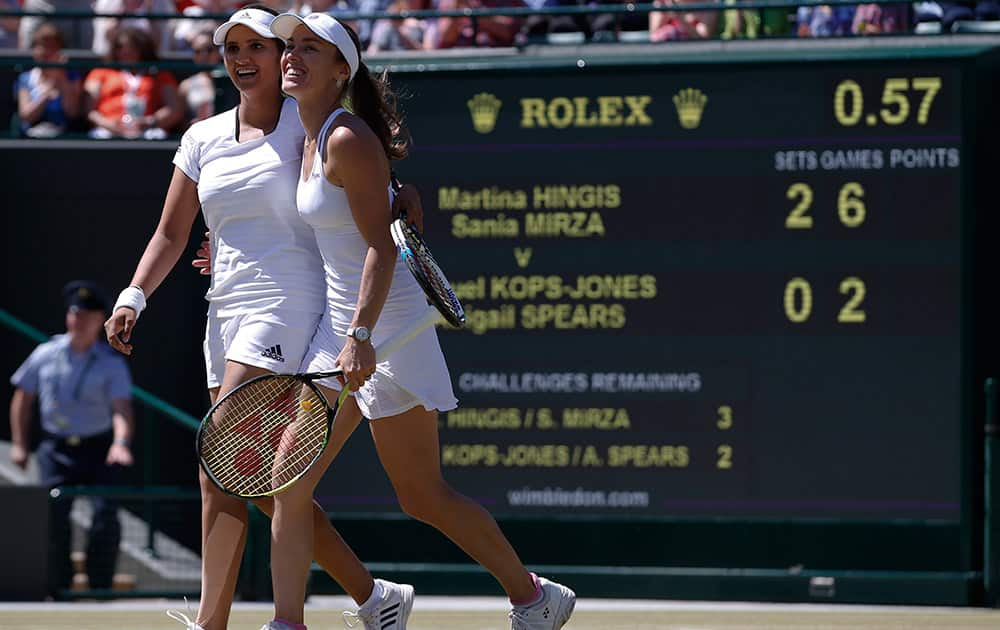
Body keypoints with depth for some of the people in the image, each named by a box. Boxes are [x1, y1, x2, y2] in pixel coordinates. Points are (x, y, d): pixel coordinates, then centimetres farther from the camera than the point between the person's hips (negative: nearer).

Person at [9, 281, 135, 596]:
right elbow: (23, 397, 14)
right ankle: (59, 590, -2)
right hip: (56, 449, 1)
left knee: (106, 514, -15)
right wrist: (18, 444, 8)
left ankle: (100, 589, -3)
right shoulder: (46, 354, 4)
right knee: (55, 516, -10)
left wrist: (121, 442, -35)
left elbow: (122, 408, -16)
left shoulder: (112, 363, -4)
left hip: (99, 450, -1)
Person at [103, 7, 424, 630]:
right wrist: (133, 297, 2)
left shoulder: (306, 122, 0)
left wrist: (401, 196, -28)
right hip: (226, 313, 7)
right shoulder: (203, 140, 14)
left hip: (287, 304, -7)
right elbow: (171, 235, 16)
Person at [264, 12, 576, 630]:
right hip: (338, 324, 9)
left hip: (384, 324, -9)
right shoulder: (313, 142, 12)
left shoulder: (349, 139, -15)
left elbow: (382, 247, -20)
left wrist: (361, 336, -27)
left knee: (423, 496, -2)